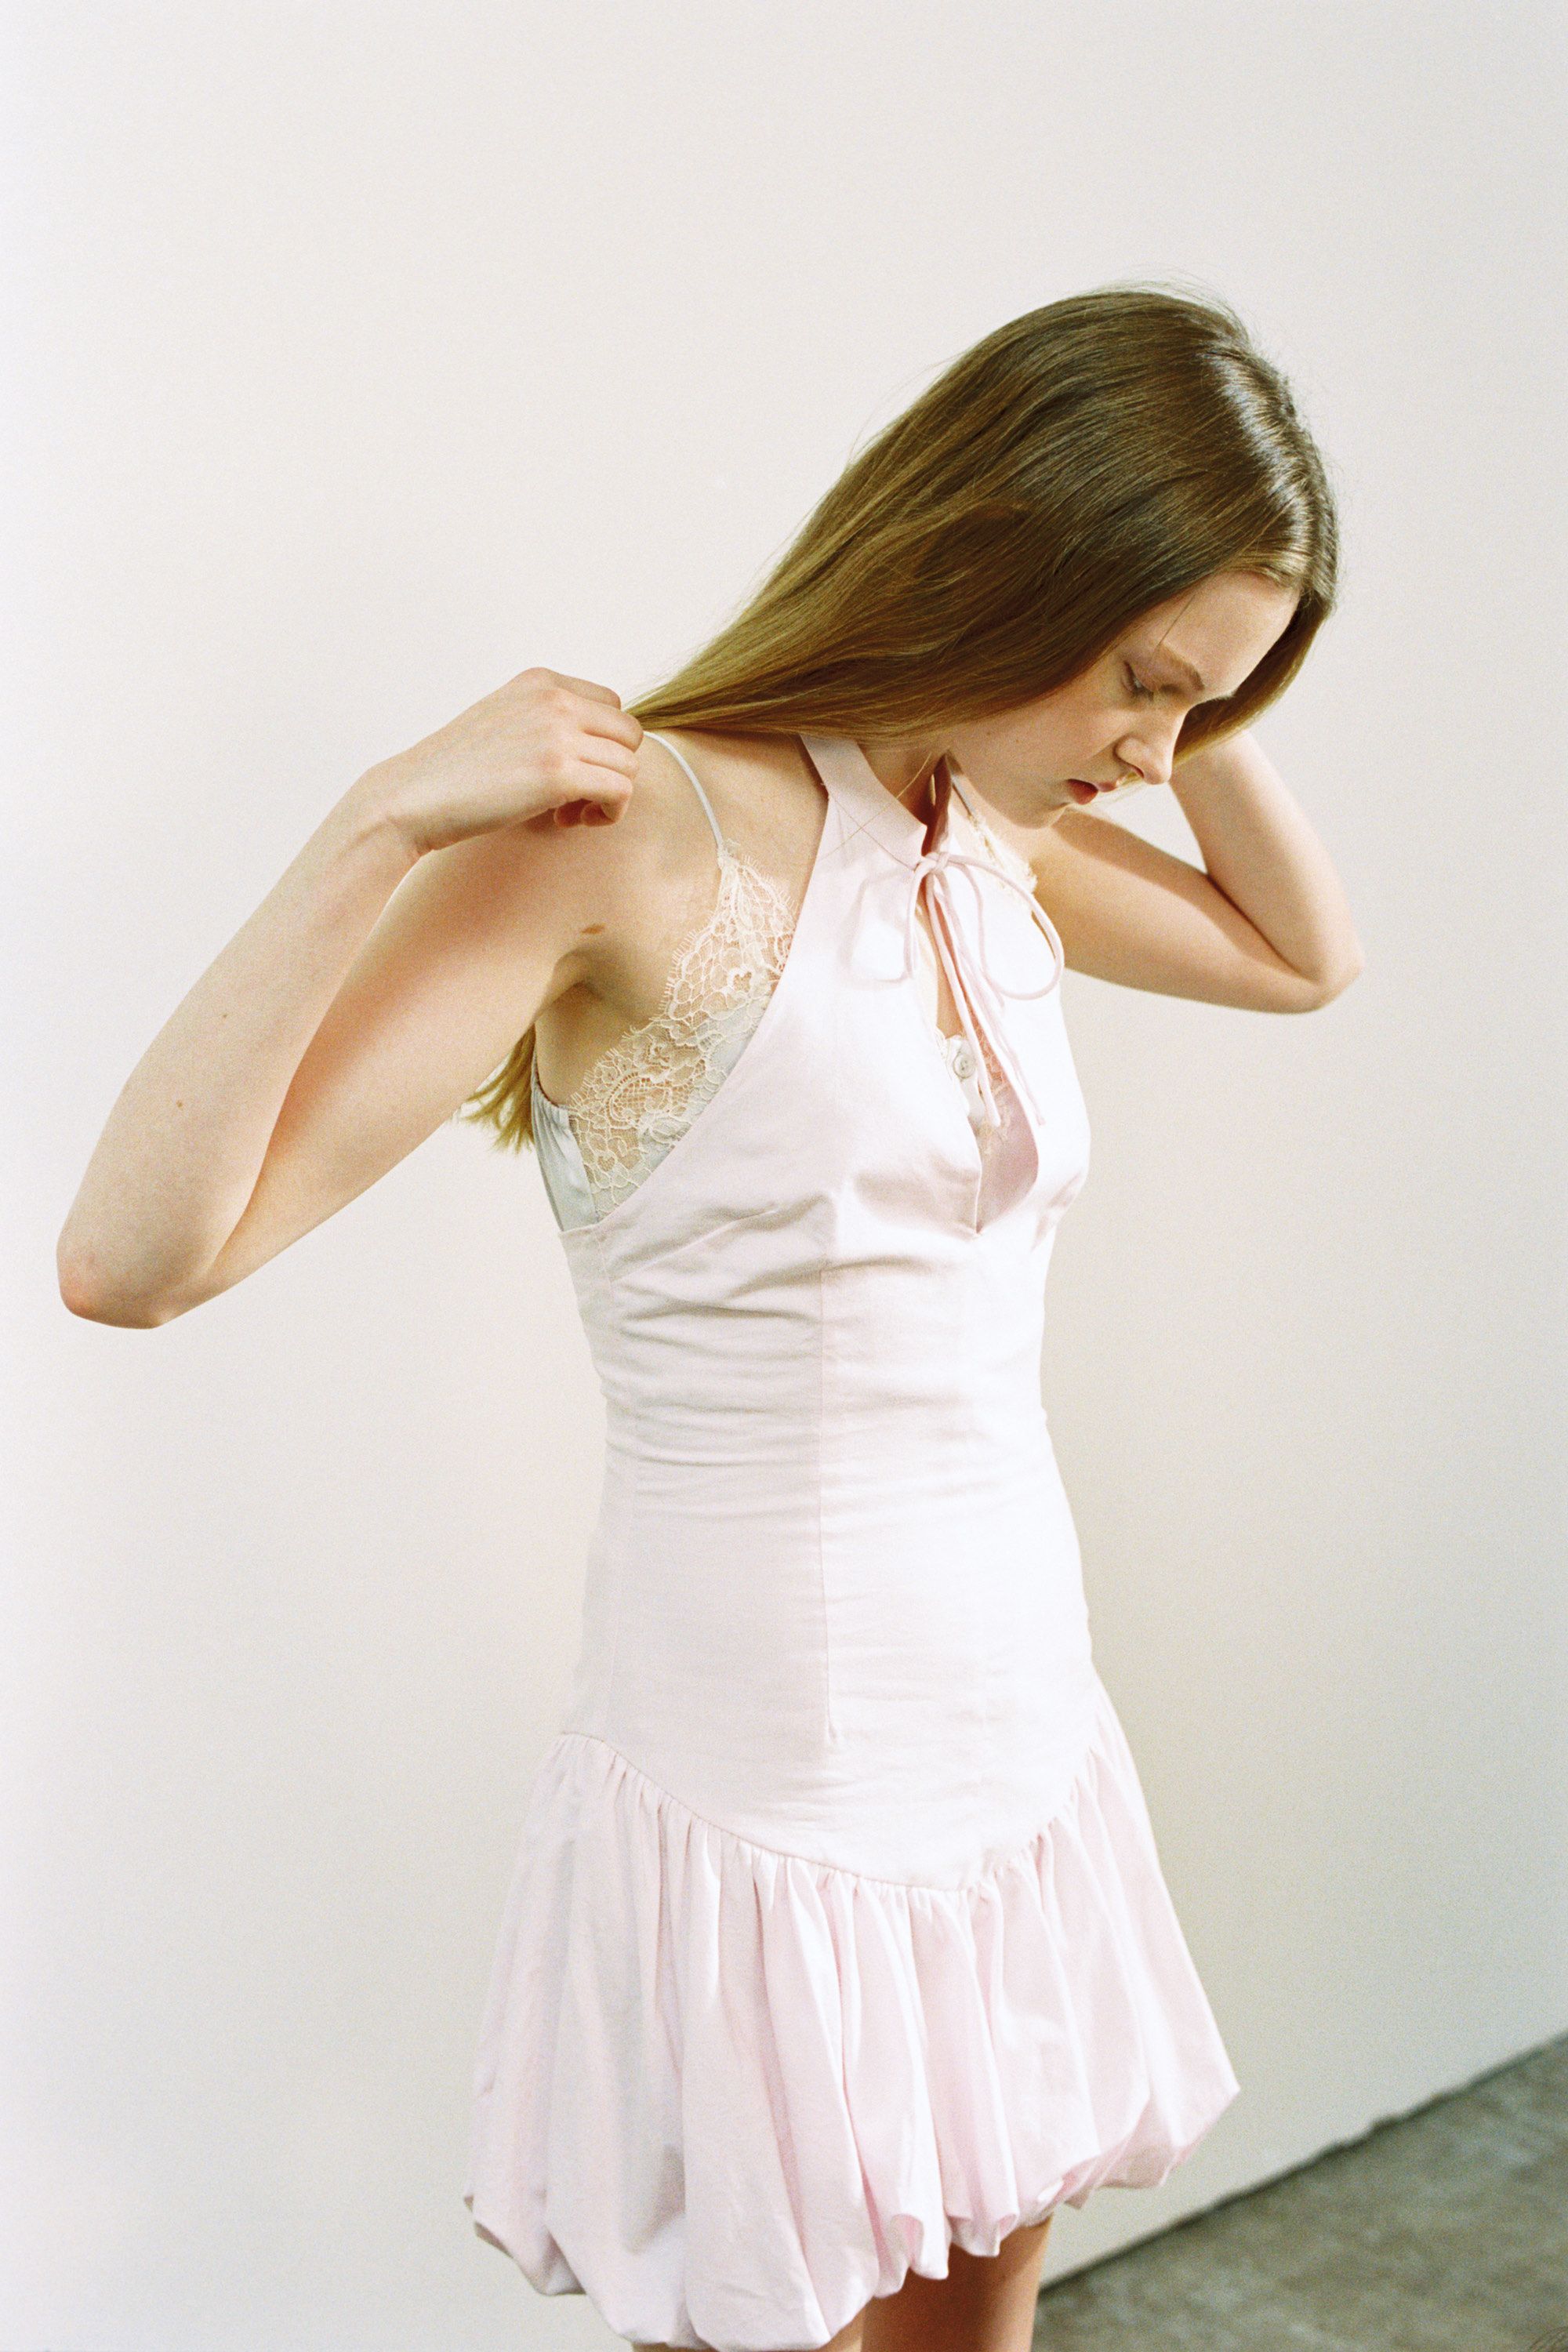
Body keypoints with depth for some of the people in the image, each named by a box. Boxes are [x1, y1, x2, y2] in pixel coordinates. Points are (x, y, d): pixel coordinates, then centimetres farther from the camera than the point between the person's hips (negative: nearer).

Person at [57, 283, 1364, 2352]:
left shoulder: (1001, 842, 5)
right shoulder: (638, 836, -19)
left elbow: (1305, 956, 23)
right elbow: (133, 1258, -24)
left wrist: (1198, 721, 8)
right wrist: (387, 819, -31)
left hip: (1022, 1766, 7)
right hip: (766, 1808, -7)